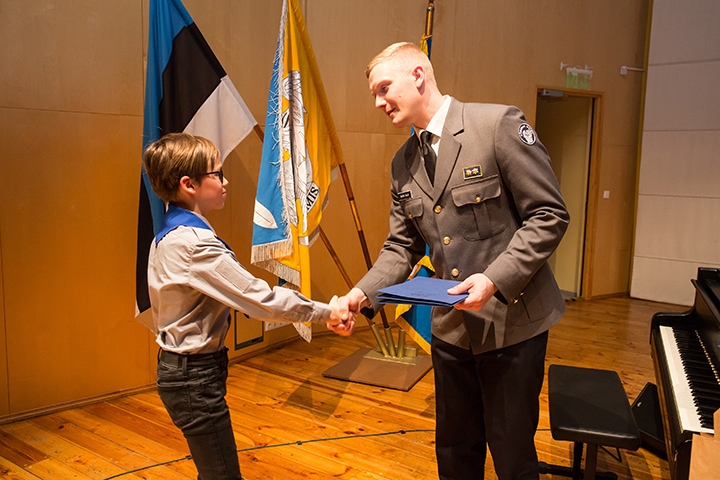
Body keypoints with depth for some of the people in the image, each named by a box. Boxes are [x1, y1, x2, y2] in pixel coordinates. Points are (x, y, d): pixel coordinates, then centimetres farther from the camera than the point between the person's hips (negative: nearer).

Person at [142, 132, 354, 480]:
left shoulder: (168, 235, 6)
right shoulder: (195, 243, -25)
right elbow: (260, 298, -25)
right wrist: (325, 312, -17)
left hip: (179, 367, 10)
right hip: (195, 375, -10)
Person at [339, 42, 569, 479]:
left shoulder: (498, 124, -13)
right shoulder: (403, 164, 7)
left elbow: (550, 215, -13)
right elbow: (402, 245, 10)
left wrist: (495, 279, -23)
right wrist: (363, 293, -7)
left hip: (512, 319, -5)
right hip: (451, 326, 6)